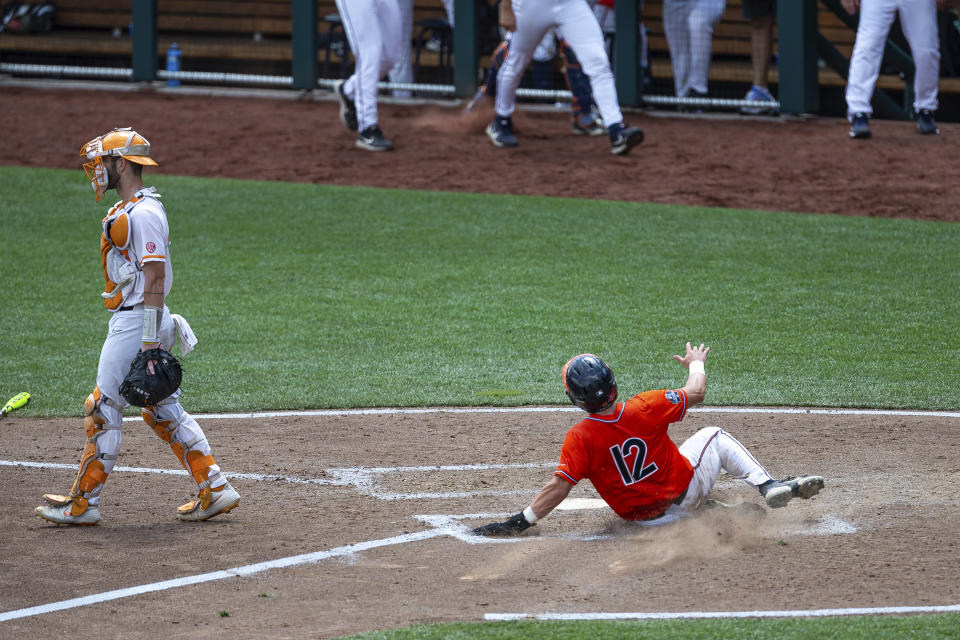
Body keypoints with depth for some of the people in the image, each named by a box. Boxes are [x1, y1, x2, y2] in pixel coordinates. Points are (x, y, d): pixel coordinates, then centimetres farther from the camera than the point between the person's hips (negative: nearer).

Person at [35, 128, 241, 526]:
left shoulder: (143, 214, -17)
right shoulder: (127, 209, 16)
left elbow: (154, 277, -21)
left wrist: (149, 343, -24)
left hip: (137, 323, -10)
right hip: (129, 319, 10)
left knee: (104, 409, -4)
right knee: (163, 410, 11)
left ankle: (83, 504, 1)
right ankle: (214, 490, 10)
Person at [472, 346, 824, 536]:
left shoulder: (579, 439, -24)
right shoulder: (645, 408, -22)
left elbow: (558, 487, -28)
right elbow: (695, 393, -6)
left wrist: (518, 523, -23)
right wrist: (696, 364, 15)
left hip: (646, 517, 2)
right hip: (687, 490, -1)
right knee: (715, 436, 21)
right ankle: (768, 485, 7)